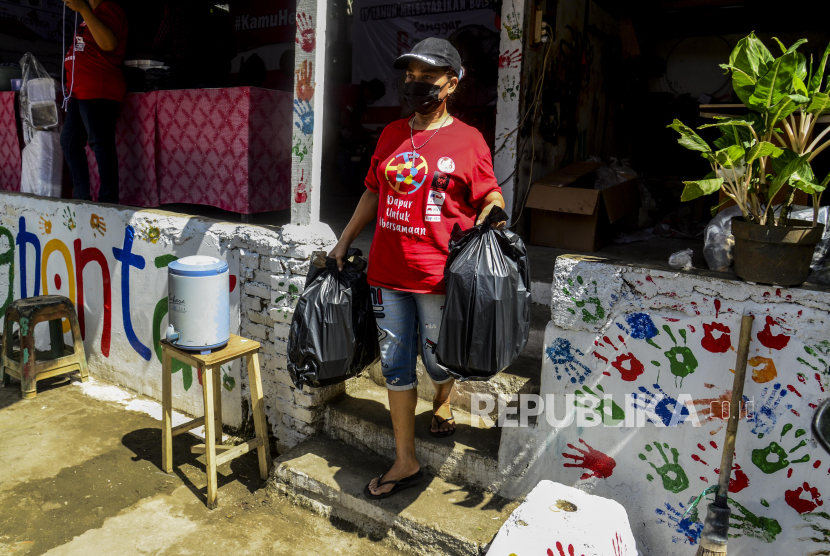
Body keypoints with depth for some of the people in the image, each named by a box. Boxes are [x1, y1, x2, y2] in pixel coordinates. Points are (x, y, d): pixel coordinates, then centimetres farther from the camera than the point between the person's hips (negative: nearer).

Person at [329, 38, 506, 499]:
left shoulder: (468, 140, -3)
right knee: (396, 366, 9)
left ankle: (443, 402, 50)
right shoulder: (391, 135, 12)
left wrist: (489, 214, -24)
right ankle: (406, 463, 24)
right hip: (388, 272, 5)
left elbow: (491, 197, -1)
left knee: (438, 359, 11)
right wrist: (345, 241, 20)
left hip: (438, 274, -4)